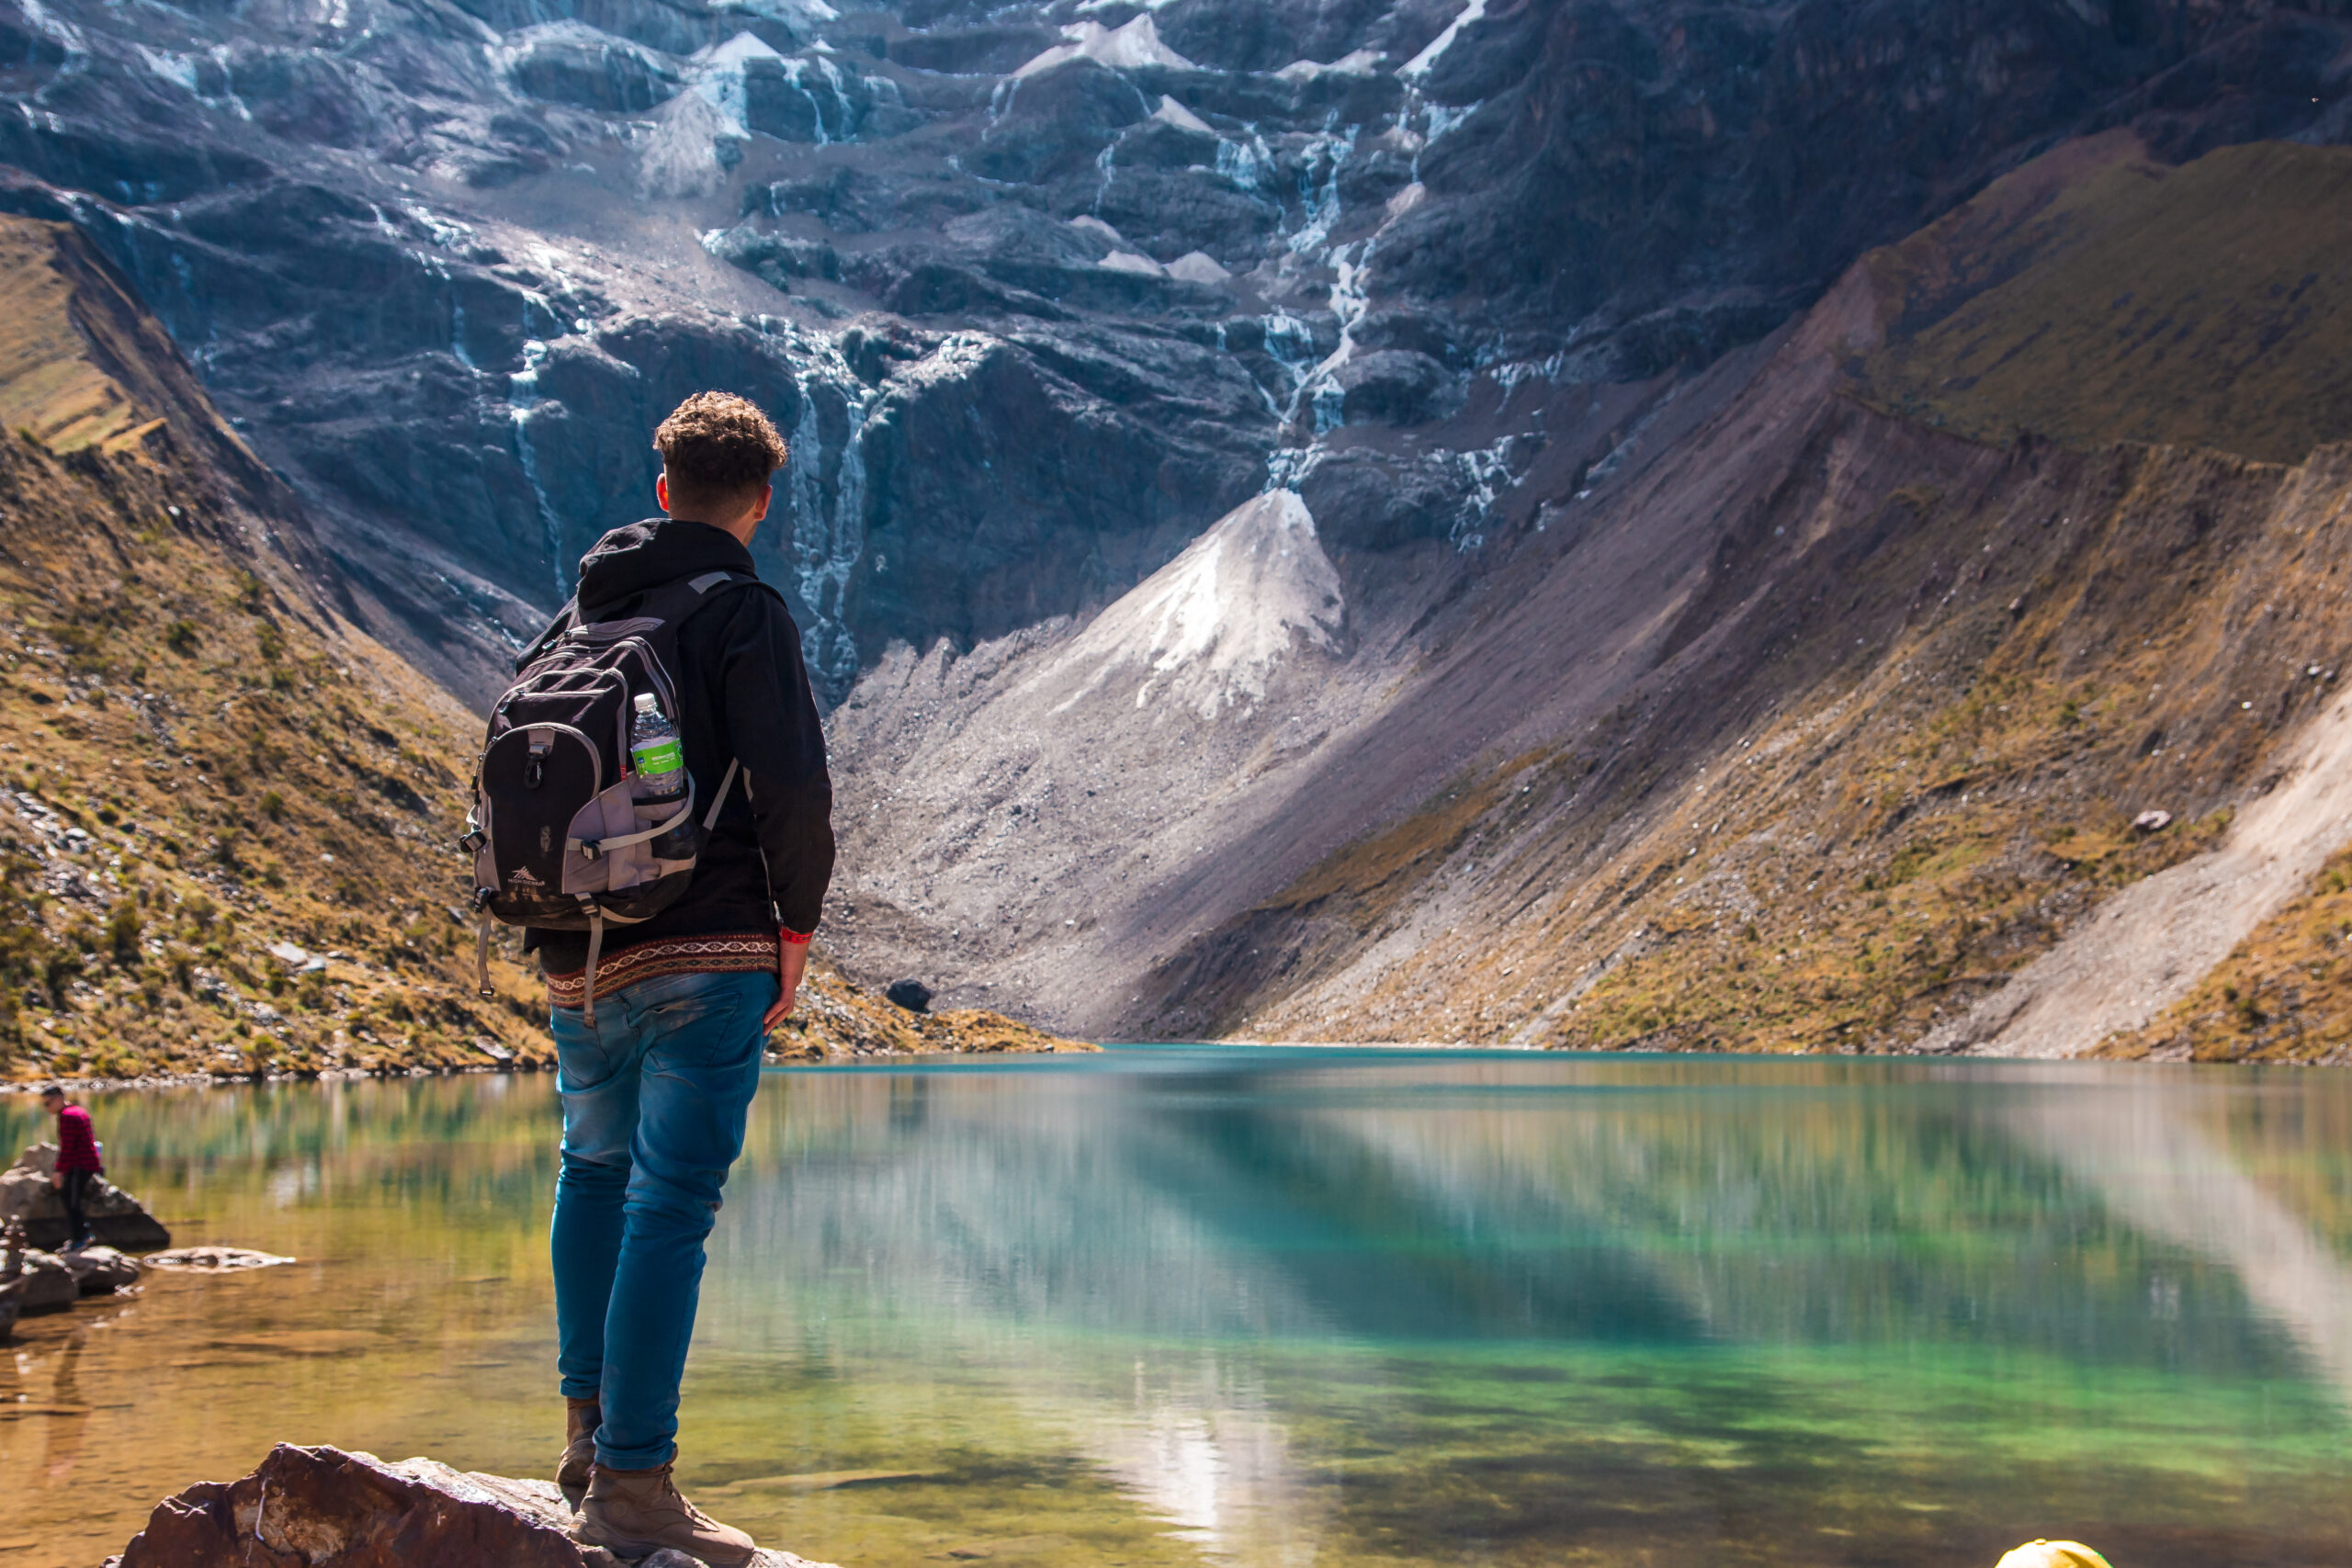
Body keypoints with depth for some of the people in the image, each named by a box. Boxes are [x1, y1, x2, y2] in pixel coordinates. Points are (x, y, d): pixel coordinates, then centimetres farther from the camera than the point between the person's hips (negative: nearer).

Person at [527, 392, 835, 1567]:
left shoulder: (578, 618, 14)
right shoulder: (745, 615, -5)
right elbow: (792, 783, -16)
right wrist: (797, 919, -3)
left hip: (580, 962, 6)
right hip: (707, 955, -6)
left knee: (595, 1170, 24)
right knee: (672, 1204, -5)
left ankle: (588, 1421, 24)